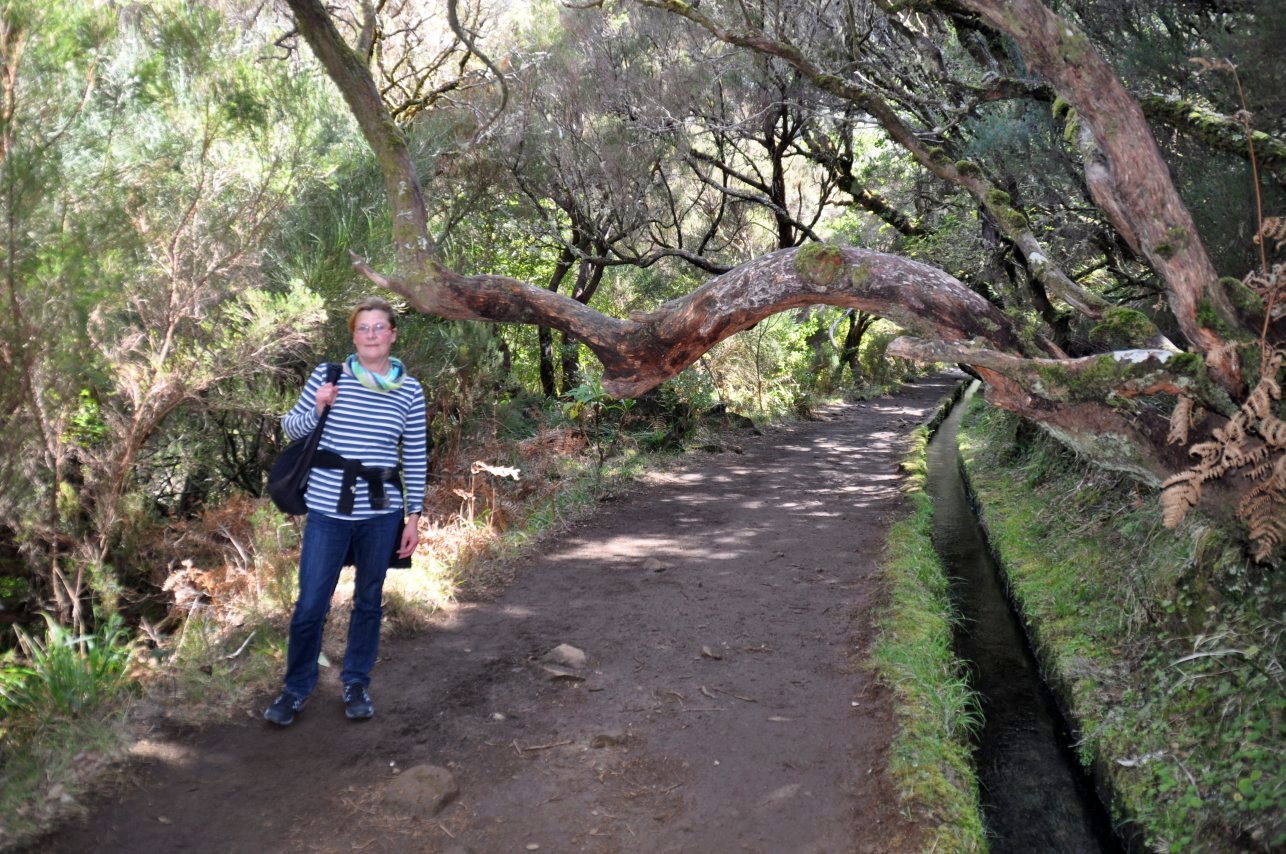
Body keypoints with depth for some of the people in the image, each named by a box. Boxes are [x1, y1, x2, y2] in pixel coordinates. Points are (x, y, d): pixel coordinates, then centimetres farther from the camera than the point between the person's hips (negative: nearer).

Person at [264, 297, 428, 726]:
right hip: (328, 510, -1)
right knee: (310, 604, 2)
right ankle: (296, 688, 23)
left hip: (381, 513, 1)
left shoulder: (410, 391, 1)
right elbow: (291, 428, 6)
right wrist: (317, 409, -14)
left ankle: (356, 683, 31)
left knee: (369, 600, 14)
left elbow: (415, 459, 6)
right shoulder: (328, 376, -3)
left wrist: (414, 516, 4)